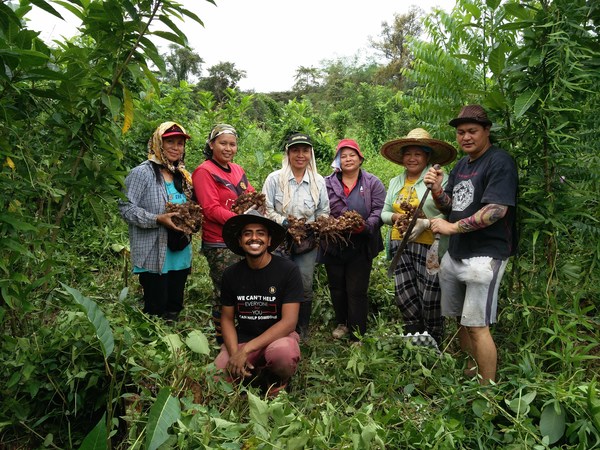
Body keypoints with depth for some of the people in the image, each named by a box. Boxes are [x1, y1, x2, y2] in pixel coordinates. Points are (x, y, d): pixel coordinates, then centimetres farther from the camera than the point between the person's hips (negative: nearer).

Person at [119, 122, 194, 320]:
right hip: (154, 257, -7)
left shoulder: (184, 176, 14)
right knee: (156, 310, 0)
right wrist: (158, 220, -24)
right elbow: (126, 207, -14)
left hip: (180, 255, 7)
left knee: (175, 308, 16)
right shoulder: (142, 173, -9)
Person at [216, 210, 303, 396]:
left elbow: (289, 322, -17)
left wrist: (246, 350, -22)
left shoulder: (288, 270, -13)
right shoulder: (231, 274, 0)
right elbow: (227, 318, 6)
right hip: (242, 338, 3)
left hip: (278, 337, -3)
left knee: (282, 352, -37)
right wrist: (234, 353, -13)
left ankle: (279, 381, -1)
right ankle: (256, 373, 10)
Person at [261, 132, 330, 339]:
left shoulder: (318, 181, 5)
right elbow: (266, 209, -4)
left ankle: (303, 331, 25)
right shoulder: (275, 178, -4)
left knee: (305, 287, 8)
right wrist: (284, 222, -18)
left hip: (307, 244, 3)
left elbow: (324, 212, 12)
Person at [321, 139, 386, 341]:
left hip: (361, 247, -2)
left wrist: (365, 226, -24)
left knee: (357, 291, 0)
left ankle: (357, 336, 11)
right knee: (336, 288, 16)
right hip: (333, 246, 3)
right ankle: (342, 323, 38)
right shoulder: (327, 183, 6)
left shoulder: (373, 183, 2)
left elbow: (379, 212, -7)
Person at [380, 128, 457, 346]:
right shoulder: (395, 182, 15)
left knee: (429, 298, 1)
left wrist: (425, 223, -23)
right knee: (405, 296, 5)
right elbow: (385, 212, 17)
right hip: (400, 244, 6)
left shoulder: (440, 179, -7)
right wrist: (395, 217, -4)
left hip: (429, 245, -5)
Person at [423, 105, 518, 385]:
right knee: (460, 318, 15)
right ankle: (470, 370, 34)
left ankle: (487, 389, 9)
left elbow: (497, 210, -21)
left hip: (485, 255, -8)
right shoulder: (461, 164, 15)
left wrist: (452, 227, -18)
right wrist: (437, 189, -7)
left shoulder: (500, 162, -11)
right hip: (455, 254, 8)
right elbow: (448, 205, 15)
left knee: (477, 325, -5)